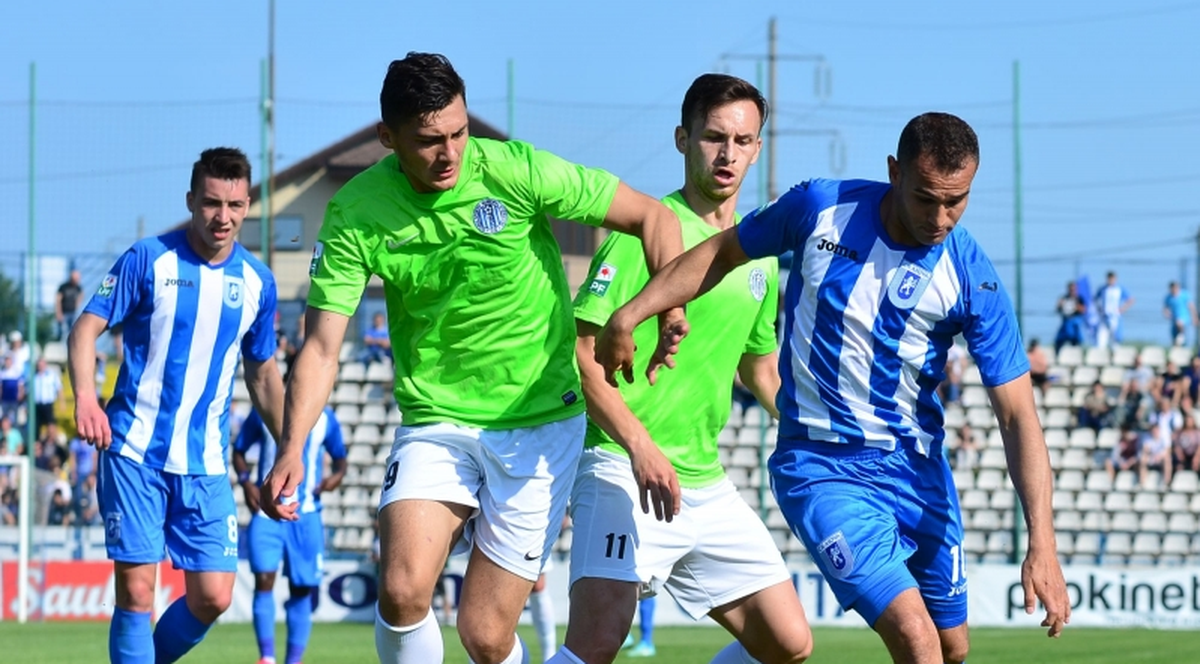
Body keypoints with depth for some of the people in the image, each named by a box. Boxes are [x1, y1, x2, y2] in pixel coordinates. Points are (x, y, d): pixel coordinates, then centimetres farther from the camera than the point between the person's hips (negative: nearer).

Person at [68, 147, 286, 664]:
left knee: (212, 597, -3)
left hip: (206, 462, 3)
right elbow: (86, 328, -6)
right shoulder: (147, 260, -5)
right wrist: (85, 397, -24)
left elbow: (263, 374, 19)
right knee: (136, 587, -9)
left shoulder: (257, 282, 7)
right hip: (134, 451, -3)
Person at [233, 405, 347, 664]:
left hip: (306, 515, 2)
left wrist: (338, 474, -7)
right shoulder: (263, 412, 2)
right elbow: (239, 450, 10)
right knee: (264, 578, -16)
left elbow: (340, 457, 16)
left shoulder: (325, 419, 5)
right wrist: (245, 481, -8)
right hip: (266, 511, -2)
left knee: (301, 589, 3)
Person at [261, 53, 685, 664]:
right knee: (402, 591, -22)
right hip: (436, 423, 1)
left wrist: (669, 303, -23)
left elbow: (652, 216, -5)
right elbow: (322, 346, -9)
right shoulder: (355, 214, -9)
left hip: (540, 423, -1)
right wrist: (291, 447, -24)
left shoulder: (516, 172, -13)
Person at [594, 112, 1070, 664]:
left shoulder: (974, 280, -11)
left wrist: (1041, 545, -20)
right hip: (819, 468, -3)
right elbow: (721, 253, 8)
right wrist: (629, 315, 3)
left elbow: (1017, 415, -11)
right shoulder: (819, 209, -11)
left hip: (917, 470, 3)